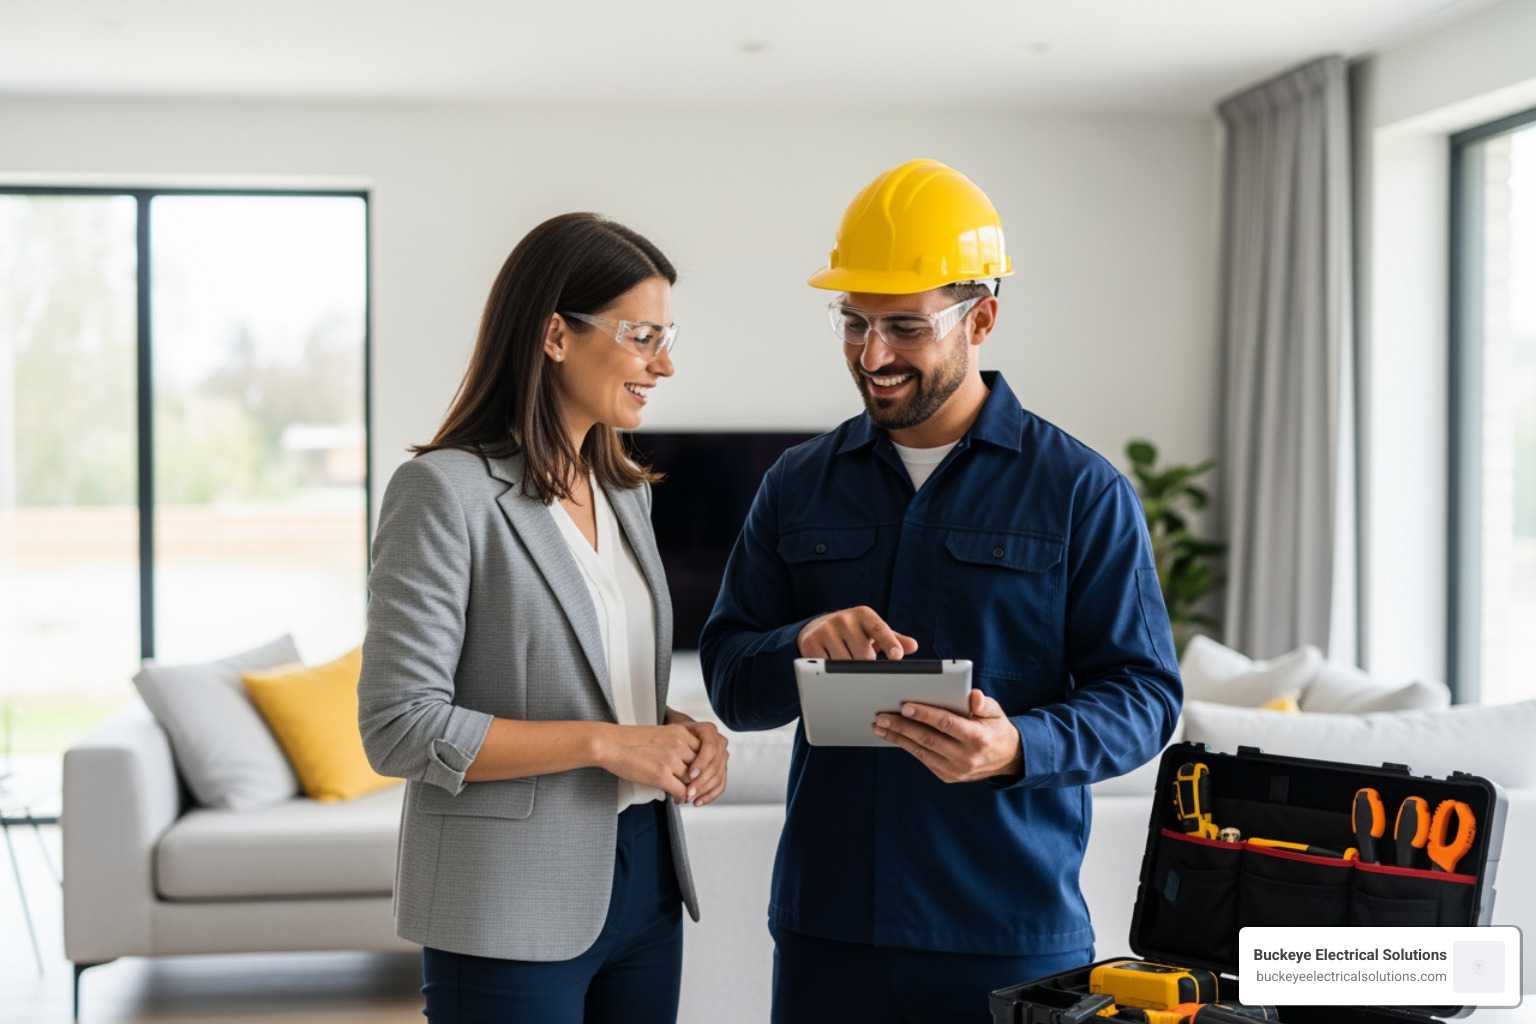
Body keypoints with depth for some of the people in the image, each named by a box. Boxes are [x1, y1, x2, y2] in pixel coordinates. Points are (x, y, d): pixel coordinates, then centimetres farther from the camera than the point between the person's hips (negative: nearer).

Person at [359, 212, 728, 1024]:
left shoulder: (623, 493, 12)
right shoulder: (445, 491, -13)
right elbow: (400, 726, -17)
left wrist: (679, 733, 0)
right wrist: (606, 743, -20)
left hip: (642, 884, 7)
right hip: (514, 909, -7)